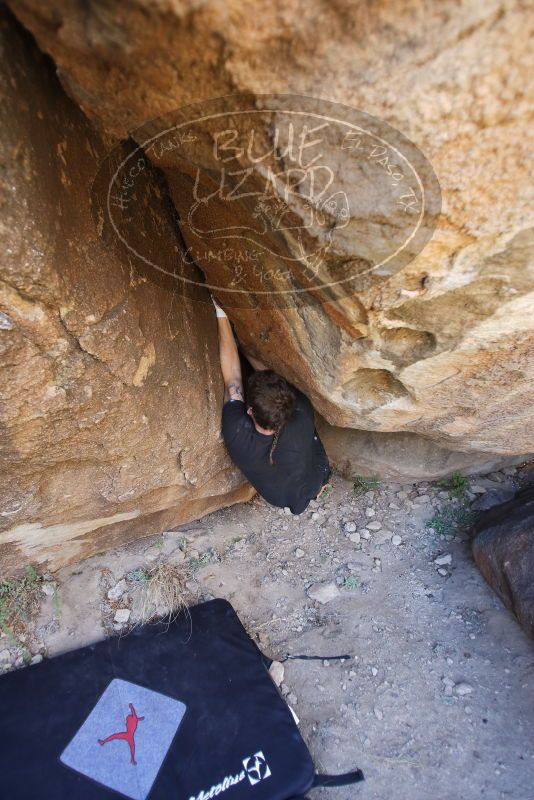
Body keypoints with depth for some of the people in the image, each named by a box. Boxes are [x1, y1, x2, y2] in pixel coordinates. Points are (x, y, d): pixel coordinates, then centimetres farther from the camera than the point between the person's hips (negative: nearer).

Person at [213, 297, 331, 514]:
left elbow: (233, 380, -31)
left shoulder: (238, 437, -41)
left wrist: (222, 315, -25)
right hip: (318, 483, 1)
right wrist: (246, 349, -11)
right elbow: (269, 371, -24)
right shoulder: (303, 416, -40)